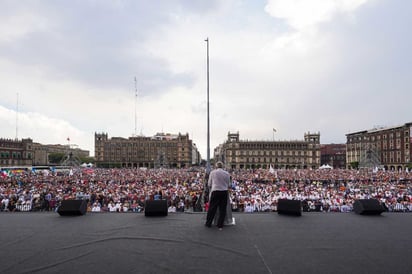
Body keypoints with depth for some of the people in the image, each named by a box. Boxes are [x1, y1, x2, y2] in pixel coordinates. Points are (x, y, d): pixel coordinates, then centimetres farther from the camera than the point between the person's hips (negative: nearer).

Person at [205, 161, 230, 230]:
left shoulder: (213, 172, 1)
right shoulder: (227, 173, 6)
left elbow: (209, 184, 6)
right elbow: (228, 184, 11)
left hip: (215, 192, -2)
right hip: (224, 192, 2)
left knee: (212, 208, 8)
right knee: (222, 209, 8)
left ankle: (208, 223, 20)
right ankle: (220, 225, 13)